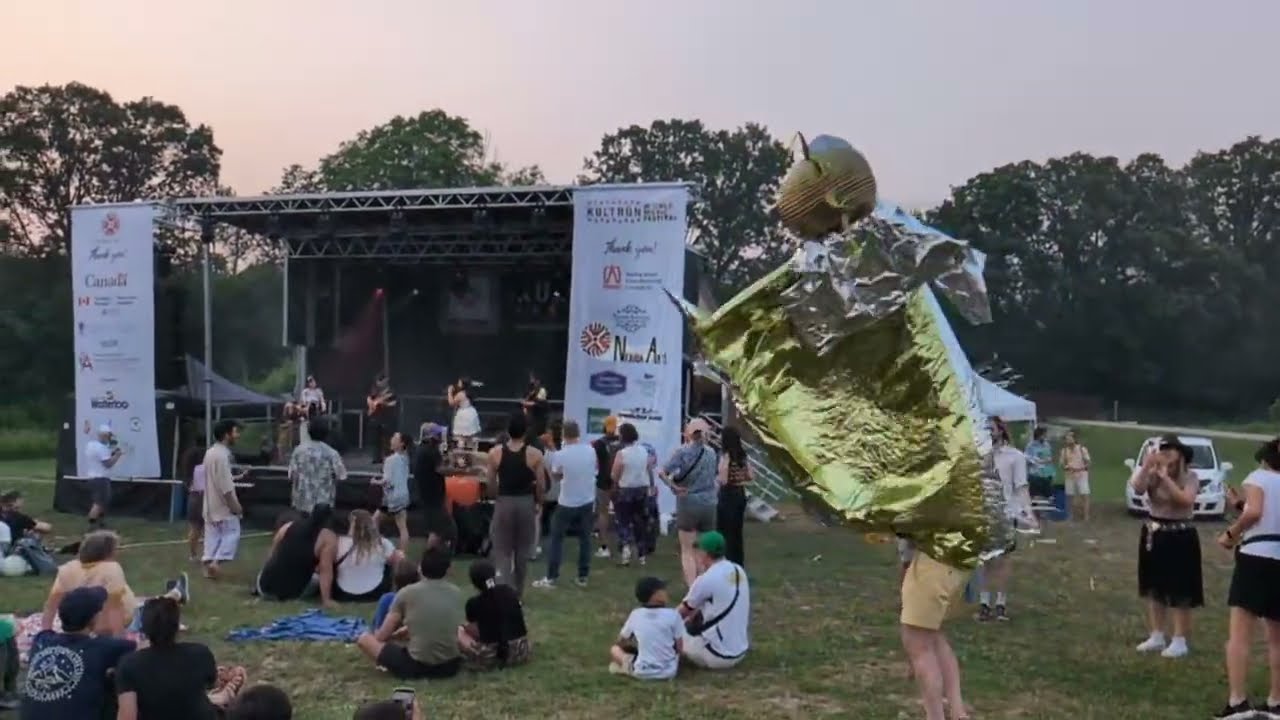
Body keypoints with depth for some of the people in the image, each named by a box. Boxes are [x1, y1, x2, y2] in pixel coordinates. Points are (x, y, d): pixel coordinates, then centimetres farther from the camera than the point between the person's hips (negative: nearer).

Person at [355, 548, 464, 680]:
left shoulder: (407, 593, -4)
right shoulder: (456, 593, 5)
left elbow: (382, 636, 3)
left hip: (416, 666, -4)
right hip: (451, 666, 4)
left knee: (364, 639, 13)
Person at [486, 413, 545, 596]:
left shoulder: (495, 453, -5)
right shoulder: (535, 455, -8)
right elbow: (540, 484, -3)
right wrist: (539, 503, 13)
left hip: (503, 503, 0)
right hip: (526, 503, 0)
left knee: (502, 551, 6)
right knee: (522, 551, 15)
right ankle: (517, 593, 27)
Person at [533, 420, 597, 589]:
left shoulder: (561, 455, -17)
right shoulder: (590, 450, -6)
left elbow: (556, 476, 0)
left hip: (567, 503, -4)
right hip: (587, 501, 4)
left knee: (556, 538, 6)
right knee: (585, 538, 12)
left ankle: (551, 578, 6)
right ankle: (583, 576, 15)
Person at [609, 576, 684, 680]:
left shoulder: (635, 615, -2)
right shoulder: (673, 615, -9)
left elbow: (621, 639, 13)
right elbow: (680, 648, -3)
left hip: (642, 672, -1)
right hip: (668, 672, 1)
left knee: (615, 649, 20)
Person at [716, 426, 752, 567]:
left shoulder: (726, 456, -17)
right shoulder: (742, 456, 6)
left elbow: (723, 480, -21)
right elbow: (750, 477, 10)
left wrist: (714, 475, -3)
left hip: (728, 496, -7)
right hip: (741, 495, 8)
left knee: (725, 533, 3)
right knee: (737, 532, 17)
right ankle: (739, 565, 24)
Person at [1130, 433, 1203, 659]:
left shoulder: (1189, 477, -7)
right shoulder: (1152, 475, 1)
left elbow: (1186, 499, -25)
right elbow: (1136, 487, -18)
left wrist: (1166, 477, -26)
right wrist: (1146, 465, -27)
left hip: (1180, 537, -4)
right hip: (1154, 535, 5)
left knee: (1180, 593, -2)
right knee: (1154, 589, 12)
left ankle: (1180, 641, 7)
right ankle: (1157, 636, 23)